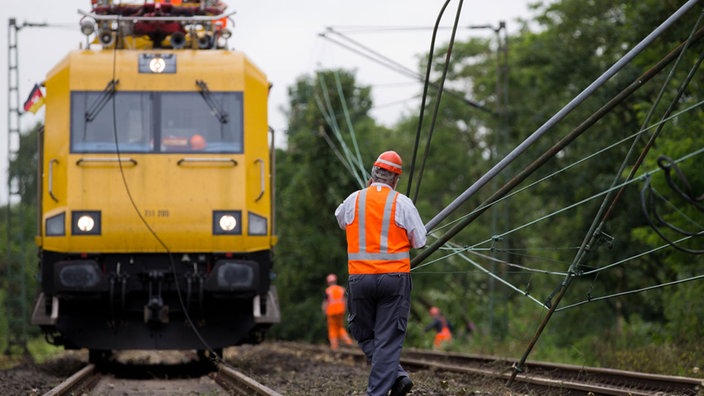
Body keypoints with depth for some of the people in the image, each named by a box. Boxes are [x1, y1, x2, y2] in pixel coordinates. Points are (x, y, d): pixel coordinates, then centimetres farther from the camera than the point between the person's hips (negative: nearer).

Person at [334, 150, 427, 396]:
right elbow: (419, 241, 1)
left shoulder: (353, 200, 2)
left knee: (364, 334, 14)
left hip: (360, 277, 1)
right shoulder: (401, 203, -3)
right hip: (395, 277, -1)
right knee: (388, 339, 3)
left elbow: (340, 220, 25)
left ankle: (396, 376, -3)